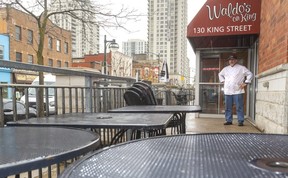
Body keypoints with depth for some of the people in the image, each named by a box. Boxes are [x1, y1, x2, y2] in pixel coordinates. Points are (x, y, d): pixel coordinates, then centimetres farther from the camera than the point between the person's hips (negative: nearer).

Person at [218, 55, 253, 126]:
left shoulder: (241, 68, 2)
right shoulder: (225, 69, 16)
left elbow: (250, 74, 2)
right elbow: (220, 74, 32)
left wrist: (245, 83, -5)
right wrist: (223, 81, 17)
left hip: (238, 91, -4)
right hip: (227, 91, 4)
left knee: (239, 107, -3)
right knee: (228, 107, 7)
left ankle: (240, 121, 3)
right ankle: (229, 120, 16)